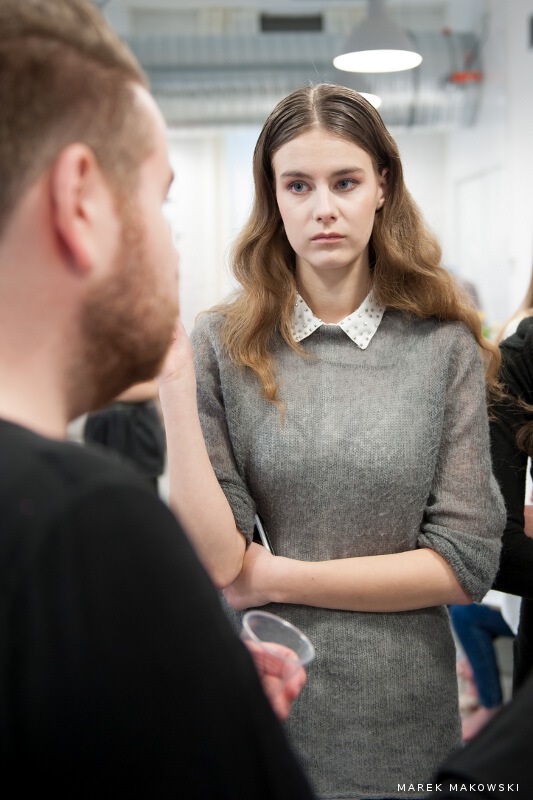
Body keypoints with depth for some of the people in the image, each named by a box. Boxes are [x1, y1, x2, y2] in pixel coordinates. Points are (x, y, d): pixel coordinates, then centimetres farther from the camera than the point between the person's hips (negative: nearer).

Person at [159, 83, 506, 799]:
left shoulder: (443, 346, -6)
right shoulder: (224, 346, -6)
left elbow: (467, 561, -8)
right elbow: (218, 559, -14)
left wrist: (280, 578, -11)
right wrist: (173, 377, -21)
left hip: (403, 716, 0)